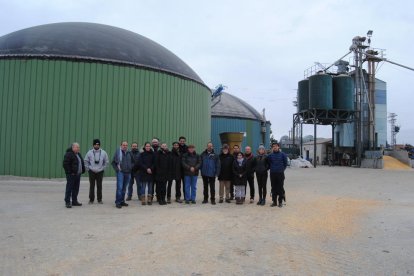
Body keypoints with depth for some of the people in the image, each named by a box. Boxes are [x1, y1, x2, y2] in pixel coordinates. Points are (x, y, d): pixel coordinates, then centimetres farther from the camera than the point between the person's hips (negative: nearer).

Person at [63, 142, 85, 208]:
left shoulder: (78, 154, 17)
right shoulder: (68, 154, -10)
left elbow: (82, 163, 26)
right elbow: (65, 164, -17)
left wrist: (82, 170, 15)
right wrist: (70, 172, -19)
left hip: (77, 174, 9)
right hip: (71, 175, -9)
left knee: (76, 189, 13)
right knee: (69, 188, -5)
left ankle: (74, 201, 21)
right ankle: (67, 202, 0)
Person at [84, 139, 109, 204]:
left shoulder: (103, 153, -1)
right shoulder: (89, 152, -2)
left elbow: (106, 162, 8)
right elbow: (86, 161, 5)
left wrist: (103, 168, 4)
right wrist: (88, 168, 0)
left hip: (100, 172, 1)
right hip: (91, 172, -1)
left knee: (99, 186, 6)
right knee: (91, 186, 3)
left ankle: (99, 199, 16)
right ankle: (91, 199, 13)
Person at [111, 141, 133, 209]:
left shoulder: (129, 153, 9)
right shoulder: (117, 152, -2)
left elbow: (133, 162, 19)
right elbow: (113, 162, 2)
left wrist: (130, 168, 6)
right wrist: (117, 169, -7)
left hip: (128, 173, 4)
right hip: (120, 172, -4)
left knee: (124, 188, 11)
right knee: (119, 187, -11)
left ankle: (122, 201, 20)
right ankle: (117, 202, -6)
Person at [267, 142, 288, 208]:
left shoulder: (282, 154, 0)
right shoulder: (270, 155, 5)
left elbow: (285, 163, 5)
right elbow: (268, 164, 16)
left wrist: (282, 169, 3)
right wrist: (272, 169, 9)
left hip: (280, 173, -2)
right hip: (272, 174, 2)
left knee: (280, 188, 0)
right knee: (274, 188, 7)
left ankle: (280, 202, 8)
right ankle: (274, 201, 15)